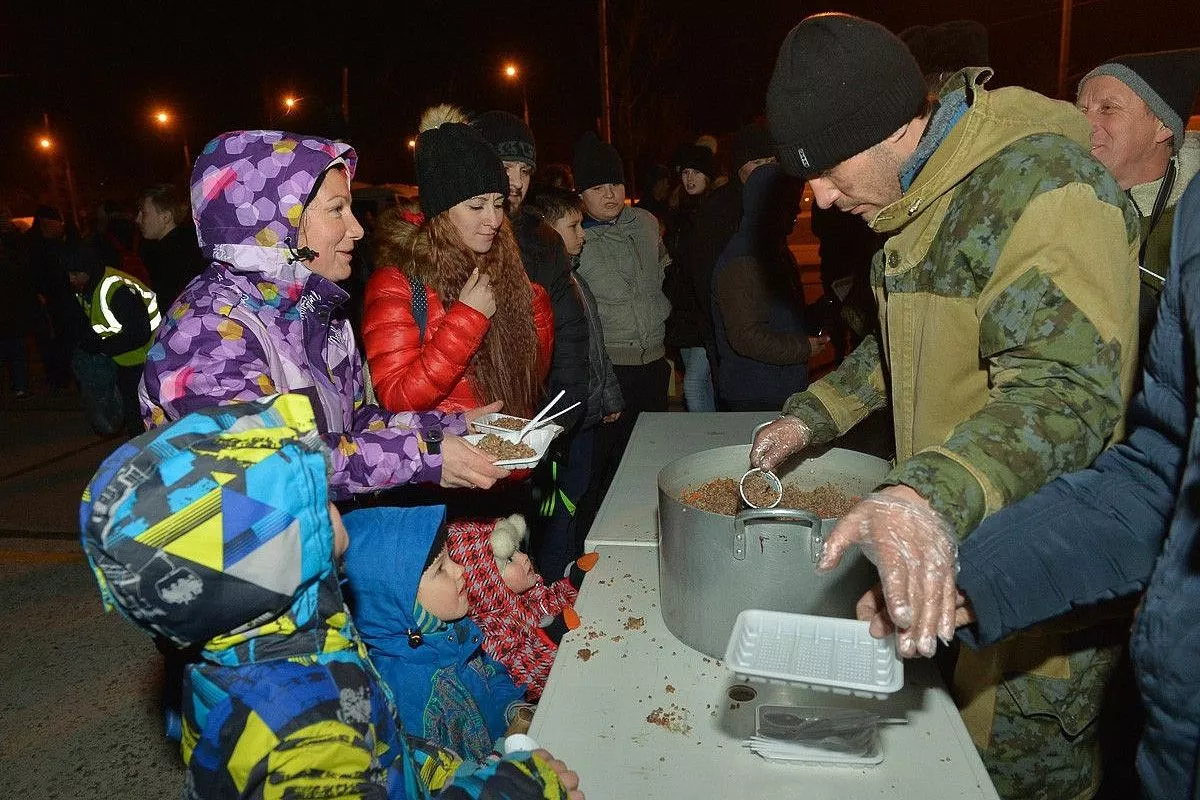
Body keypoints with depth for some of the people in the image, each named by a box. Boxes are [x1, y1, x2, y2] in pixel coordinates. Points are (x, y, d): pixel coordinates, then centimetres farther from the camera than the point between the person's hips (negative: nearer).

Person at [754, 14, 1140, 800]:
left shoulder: (1041, 182, -22)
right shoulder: (928, 192, 9)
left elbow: (1067, 391, -33)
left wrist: (934, 497, -49)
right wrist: (812, 415, 10)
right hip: (949, 555, 9)